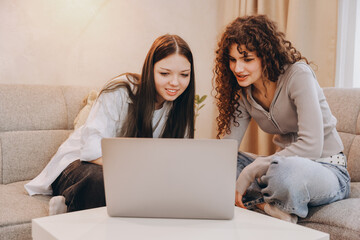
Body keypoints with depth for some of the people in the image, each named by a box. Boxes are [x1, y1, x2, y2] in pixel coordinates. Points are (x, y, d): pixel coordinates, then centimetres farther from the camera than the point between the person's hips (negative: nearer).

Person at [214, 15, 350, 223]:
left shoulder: (298, 75, -18)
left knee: (285, 169, -41)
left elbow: (311, 145, -27)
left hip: (327, 170, -7)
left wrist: (250, 172, -29)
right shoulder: (244, 92, 3)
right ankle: (270, 205, -16)